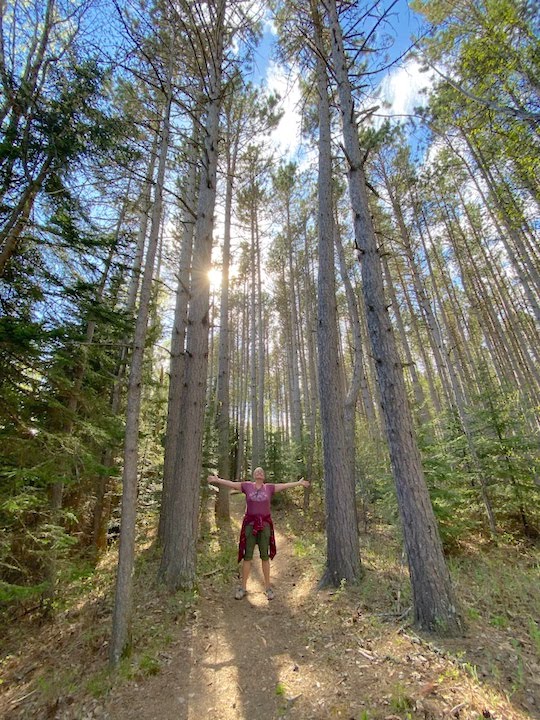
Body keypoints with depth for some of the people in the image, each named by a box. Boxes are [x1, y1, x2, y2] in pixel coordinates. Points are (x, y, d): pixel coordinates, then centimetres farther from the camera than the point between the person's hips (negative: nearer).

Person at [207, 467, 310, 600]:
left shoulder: (269, 487, 2)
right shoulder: (247, 486, 0)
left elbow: (285, 485, 1)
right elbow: (231, 483, -3)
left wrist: (299, 483, -1)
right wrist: (217, 480, -8)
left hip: (265, 524, 1)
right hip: (250, 524, 0)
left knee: (265, 556, 8)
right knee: (247, 556, 6)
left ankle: (268, 588, 22)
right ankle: (243, 588, 20)